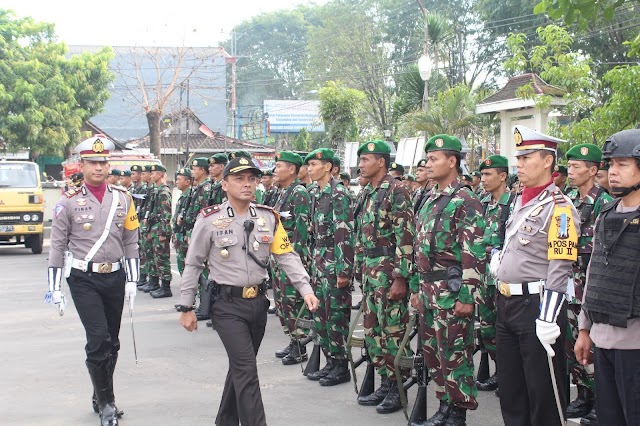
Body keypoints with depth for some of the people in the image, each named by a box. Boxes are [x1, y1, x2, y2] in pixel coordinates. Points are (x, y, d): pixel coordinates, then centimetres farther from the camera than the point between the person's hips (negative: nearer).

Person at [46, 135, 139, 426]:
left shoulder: (123, 198, 4)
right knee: (99, 339, -12)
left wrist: (131, 281, 6)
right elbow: (58, 245, -1)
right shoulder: (69, 201, -4)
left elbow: (130, 242, 9)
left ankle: (101, 398, 28)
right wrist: (54, 287, -2)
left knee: (111, 342, 10)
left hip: (115, 278, 4)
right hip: (83, 279, -4)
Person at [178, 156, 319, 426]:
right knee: (247, 369, -11)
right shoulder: (209, 219, -8)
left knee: (241, 365, 17)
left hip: (258, 302, 5)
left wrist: (306, 289, -13)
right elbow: (193, 264, -2)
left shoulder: (268, 217, 3)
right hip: (227, 305, -5)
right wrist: (186, 307, -1)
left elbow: (287, 256, 0)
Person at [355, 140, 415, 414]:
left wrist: (400, 278, -21)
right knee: (373, 330, 12)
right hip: (369, 270, 9)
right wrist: (361, 269, 17)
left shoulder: (396, 191, -13)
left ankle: (397, 390, 9)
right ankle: (385, 384, 22)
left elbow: (406, 236, -18)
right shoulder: (369, 193, 13)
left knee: (393, 330, -1)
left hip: (389, 270, -9)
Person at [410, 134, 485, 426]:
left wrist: (467, 296, -20)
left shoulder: (466, 201, -12)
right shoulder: (430, 200, 15)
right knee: (432, 351, 14)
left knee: (455, 354, -1)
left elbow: (474, 253, -18)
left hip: (452, 290, -9)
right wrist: (417, 288, 18)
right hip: (428, 289, 9)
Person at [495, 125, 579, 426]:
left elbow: (560, 270, -20)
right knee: (510, 388, 17)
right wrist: (498, 258, 9)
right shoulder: (520, 201, 13)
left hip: (536, 305, -9)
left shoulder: (558, 207, -14)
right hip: (507, 302, 9)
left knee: (543, 391, 2)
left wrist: (548, 320, -23)